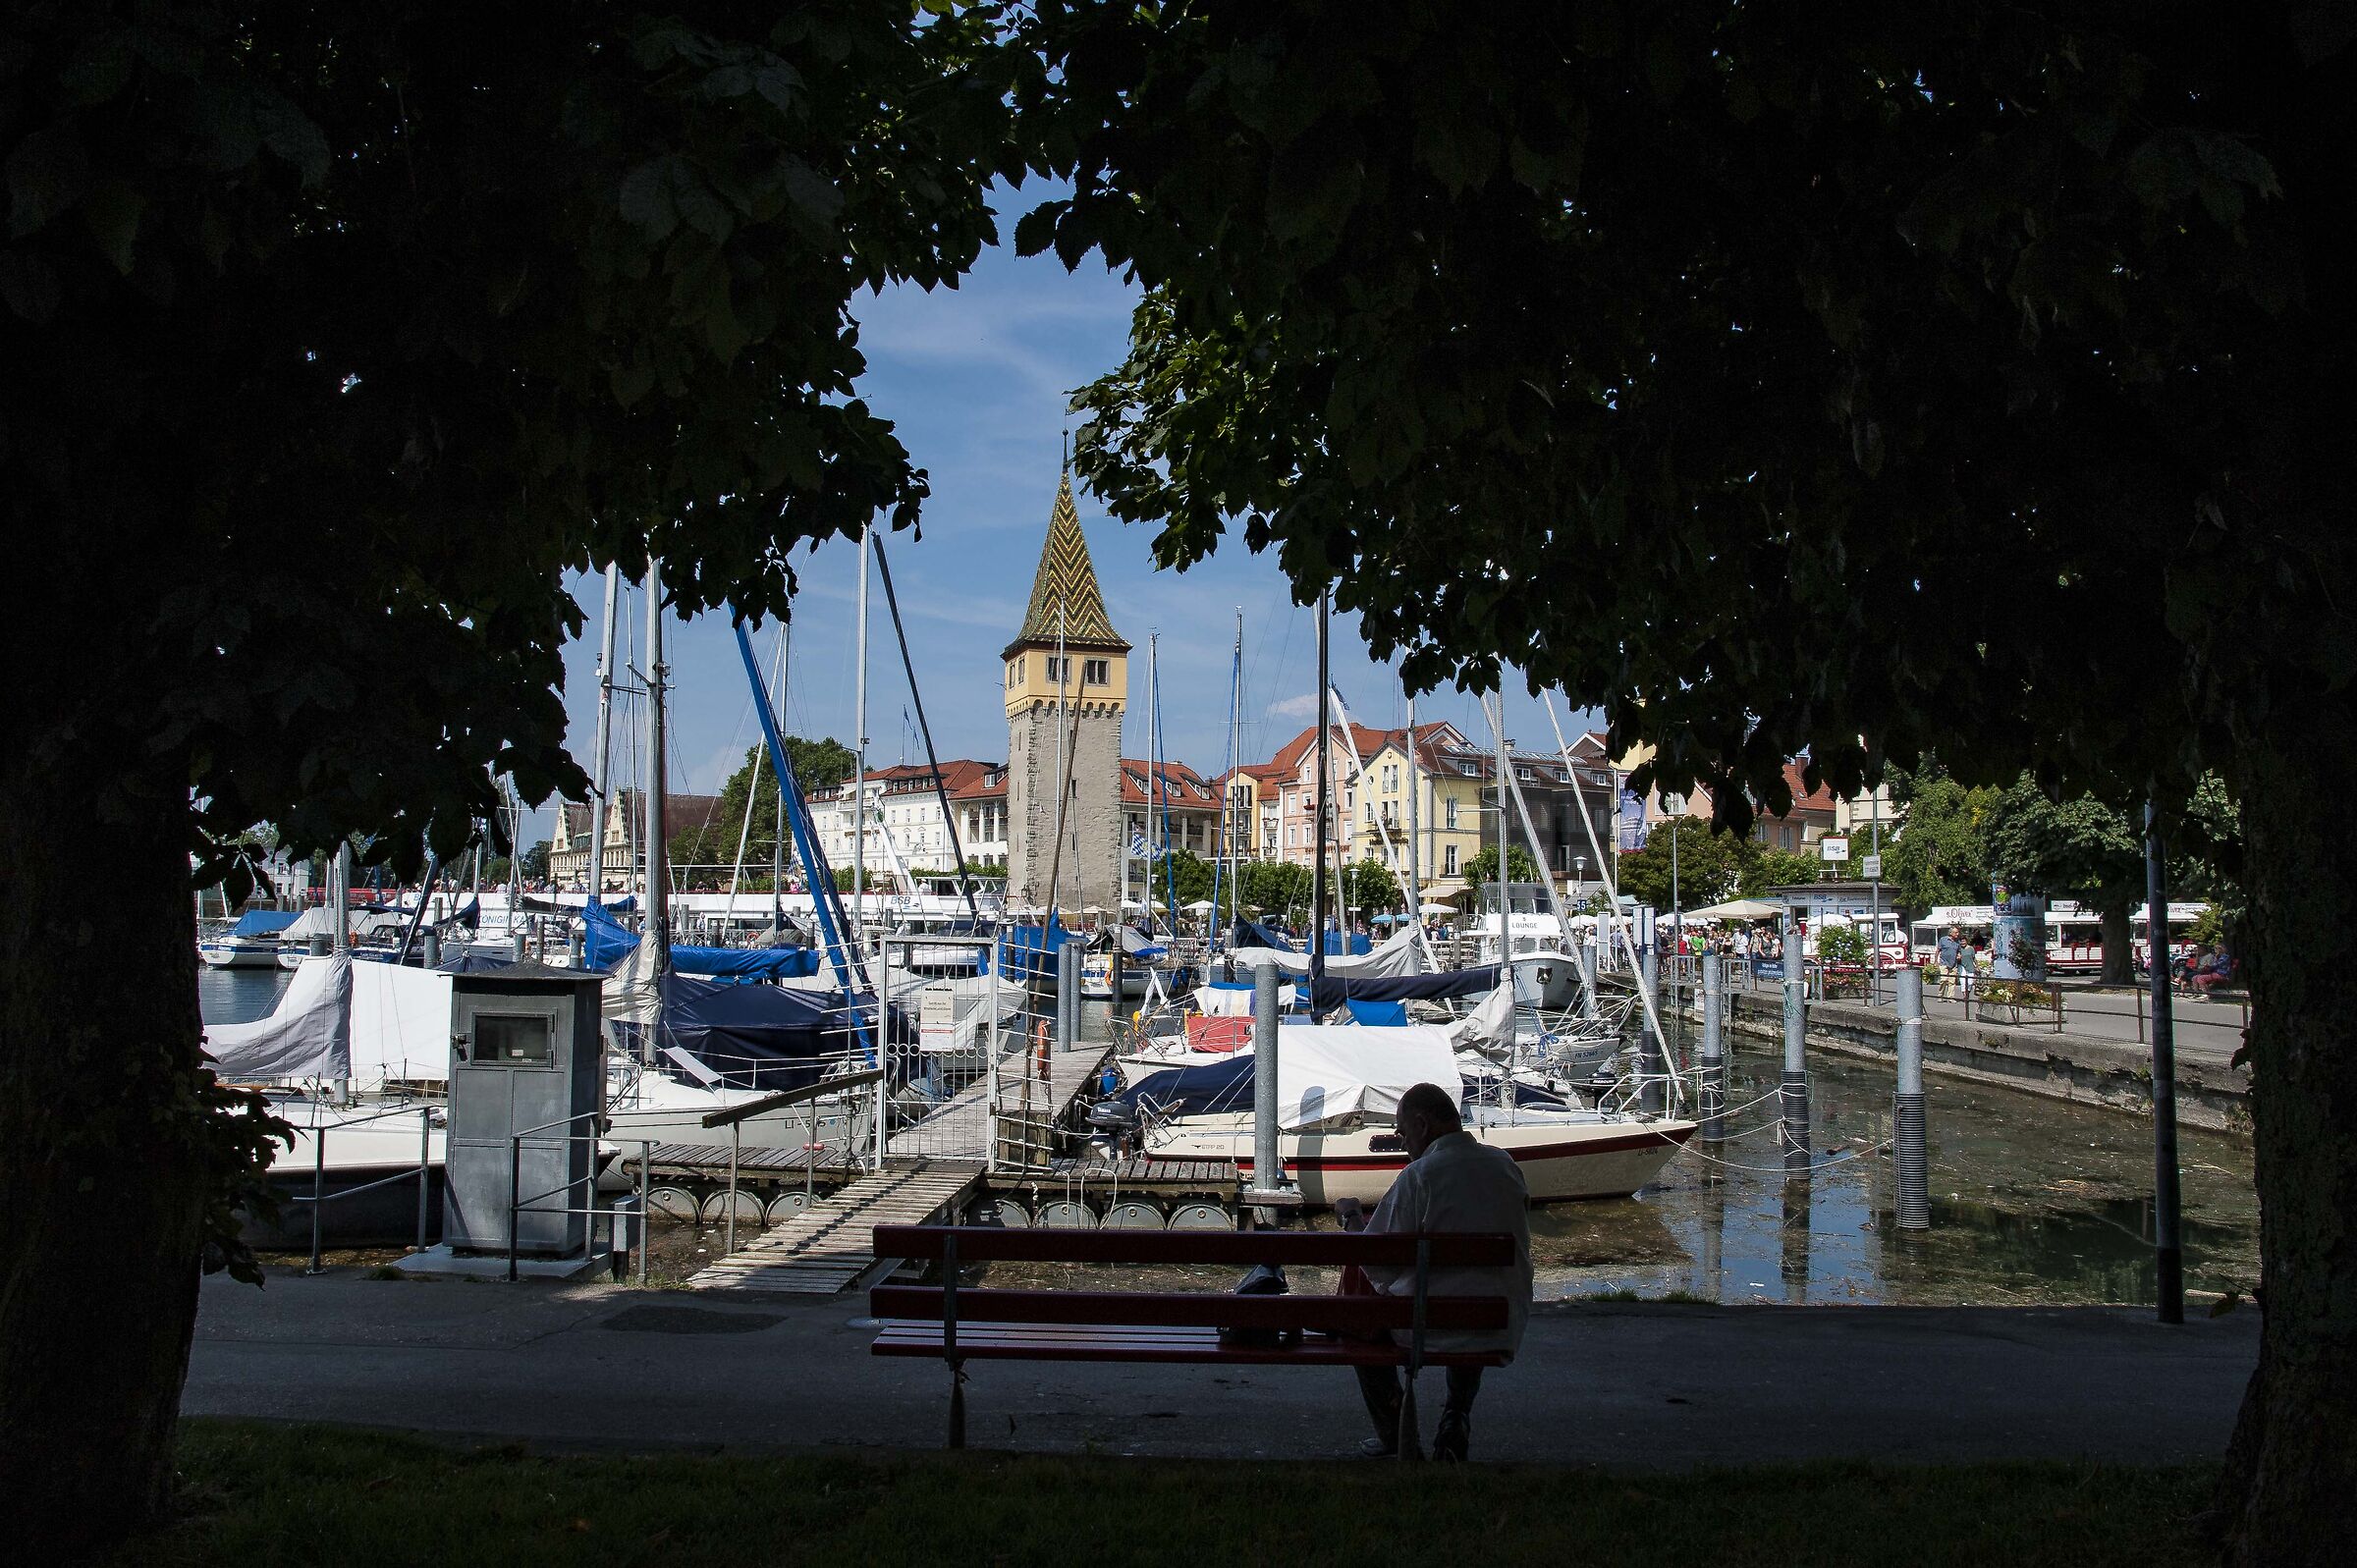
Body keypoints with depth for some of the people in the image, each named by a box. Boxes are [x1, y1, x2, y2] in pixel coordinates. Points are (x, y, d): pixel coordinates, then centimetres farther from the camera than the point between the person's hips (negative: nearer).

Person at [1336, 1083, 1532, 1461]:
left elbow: (1381, 1265, -10)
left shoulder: (1420, 1176, -16)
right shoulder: (1506, 1165, 3)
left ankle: (1394, 1435, 25)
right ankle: (1457, 1417, 24)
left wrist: (1351, 1218, 10)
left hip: (1433, 1327, -5)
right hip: (1506, 1330, 5)